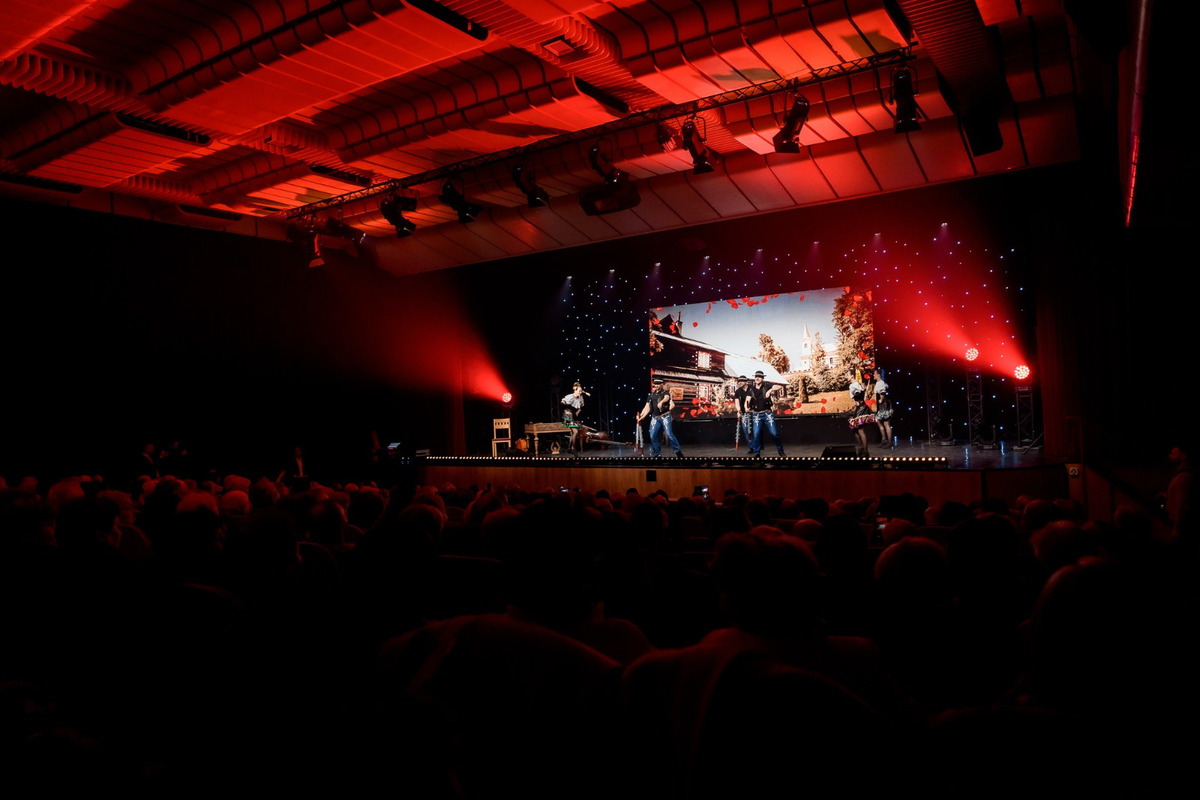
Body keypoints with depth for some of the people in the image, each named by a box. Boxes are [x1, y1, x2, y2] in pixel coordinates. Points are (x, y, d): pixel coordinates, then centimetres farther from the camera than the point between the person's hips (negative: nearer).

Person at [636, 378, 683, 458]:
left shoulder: (665, 392, 2)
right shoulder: (651, 395, 15)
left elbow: (666, 398, -23)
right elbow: (647, 407, 14)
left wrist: (661, 402, -45)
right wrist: (641, 416, 3)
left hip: (665, 416, -5)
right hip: (655, 418, 5)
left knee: (669, 434, -14)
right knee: (652, 436, -3)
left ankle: (678, 452, -5)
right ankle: (655, 455, 7)